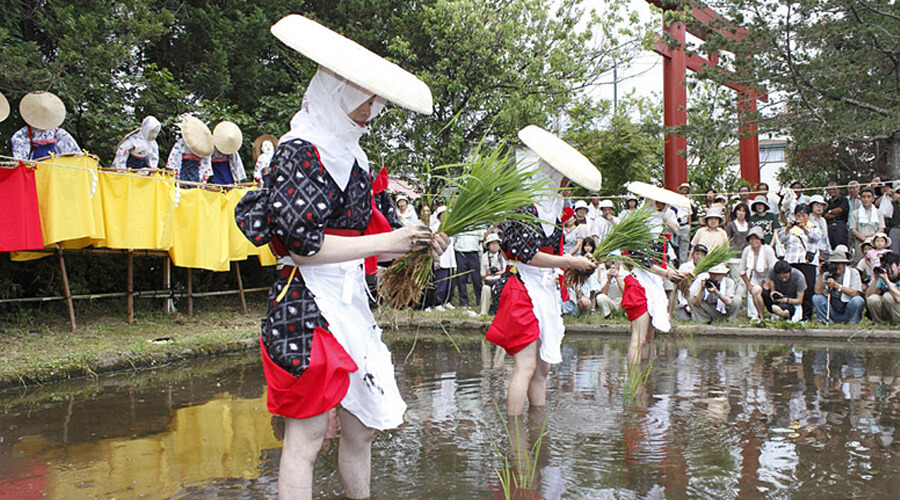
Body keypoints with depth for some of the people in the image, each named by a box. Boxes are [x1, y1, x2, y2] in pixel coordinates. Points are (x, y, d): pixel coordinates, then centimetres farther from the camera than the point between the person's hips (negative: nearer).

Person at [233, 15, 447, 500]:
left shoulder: (348, 155, 15)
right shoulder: (300, 151, -10)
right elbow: (301, 243, -18)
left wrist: (414, 245, 1)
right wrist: (387, 241, -14)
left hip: (351, 305, 9)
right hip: (310, 310, -9)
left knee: (362, 427, 14)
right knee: (306, 438, -2)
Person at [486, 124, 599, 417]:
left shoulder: (549, 207, 17)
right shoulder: (521, 206, -11)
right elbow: (526, 253, -17)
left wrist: (576, 262, 7)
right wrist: (567, 262, -11)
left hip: (545, 291, 9)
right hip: (522, 289, -9)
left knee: (542, 368, 10)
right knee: (526, 366, -10)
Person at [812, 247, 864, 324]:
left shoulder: (853, 273, -2)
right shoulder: (827, 274, 3)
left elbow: (854, 293, -18)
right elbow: (818, 292, -10)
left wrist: (836, 285, -26)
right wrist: (821, 274, -11)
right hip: (833, 313, 2)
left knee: (858, 300, -31)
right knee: (816, 298, -18)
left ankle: (851, 324, -10)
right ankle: (827, 322, -14)